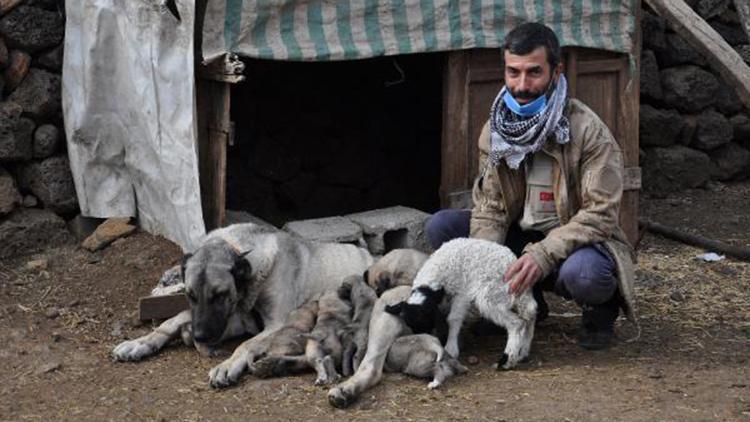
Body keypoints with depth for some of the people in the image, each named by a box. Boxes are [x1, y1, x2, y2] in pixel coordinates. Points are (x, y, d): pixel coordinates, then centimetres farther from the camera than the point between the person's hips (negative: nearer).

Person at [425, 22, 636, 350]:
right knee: (440, 225, -13)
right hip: (521, 235, 6)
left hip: (577, 243, -5)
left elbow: (600, 213, -22)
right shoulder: (495, 129, -1)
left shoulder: (587, 129, -18)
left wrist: (542, 255, -33)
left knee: (582, 272, -41)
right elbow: (491, 207, -1)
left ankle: (600, 310, 0)